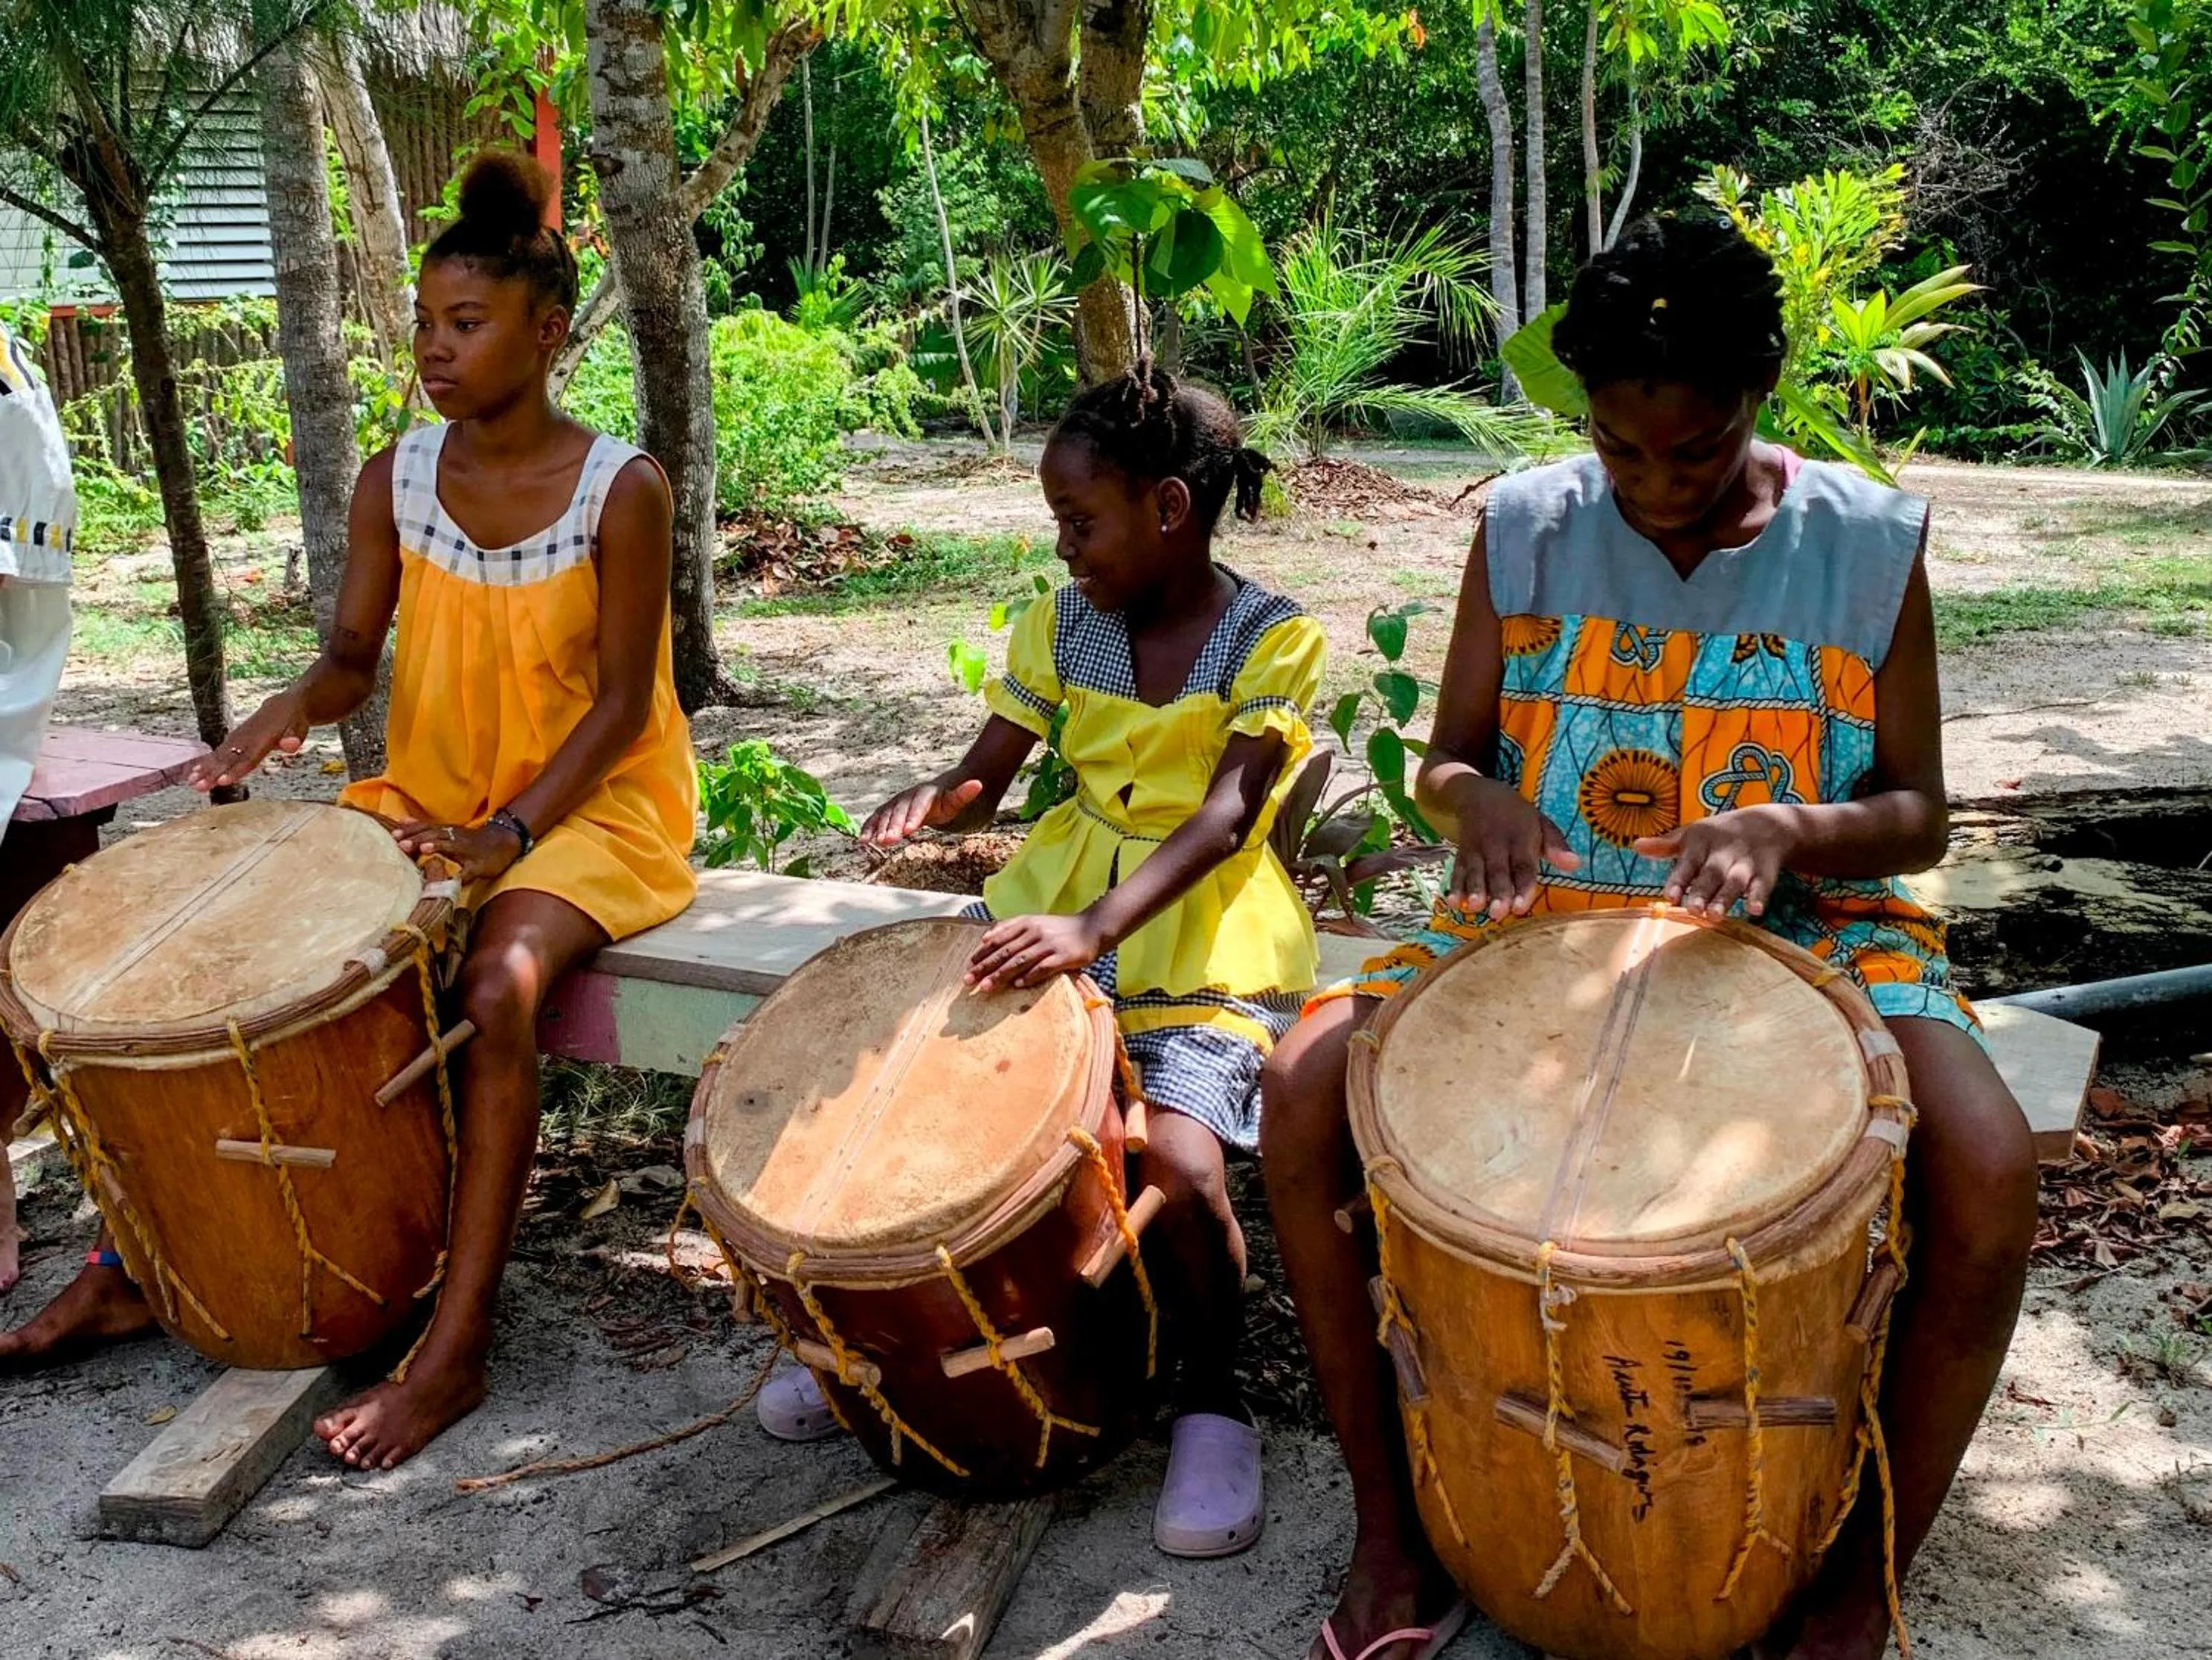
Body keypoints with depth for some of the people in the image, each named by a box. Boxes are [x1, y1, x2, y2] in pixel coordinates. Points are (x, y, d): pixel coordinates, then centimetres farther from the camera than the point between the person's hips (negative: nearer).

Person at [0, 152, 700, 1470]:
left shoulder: (620, 490, -13)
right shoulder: (397, 482, 2)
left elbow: (620, 701, -13)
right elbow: (353, 657, 7)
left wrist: (507, 833, -23)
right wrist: (294, 710, -17)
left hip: (592, 809, -5)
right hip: (430, 797, 6)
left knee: (497, 987, -33)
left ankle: (456, 1349, -25)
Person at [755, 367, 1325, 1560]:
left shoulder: (1274, 641, -10)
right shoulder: (1061, 625, 6)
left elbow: (1225, 815, -22)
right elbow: (985, 778, 8)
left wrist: (1096, 929, -36)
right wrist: (929, 803, -17)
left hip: (1202, 935, -5)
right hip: (1059, 896, 5)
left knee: (1177, 1157, -28)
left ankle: (1212, 1399, 1)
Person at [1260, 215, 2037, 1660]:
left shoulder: (1869, 545, -5)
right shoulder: (1526, 528, -2)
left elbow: (1917, 816, 0)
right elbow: (1447, 756, 6)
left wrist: (1789, 828, -23)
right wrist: (1480, 799, -20)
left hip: (1802, 932, -1)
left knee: (1989, 1169, -30)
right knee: (1305, 1092, -23)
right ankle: (1395, 1536, -5)